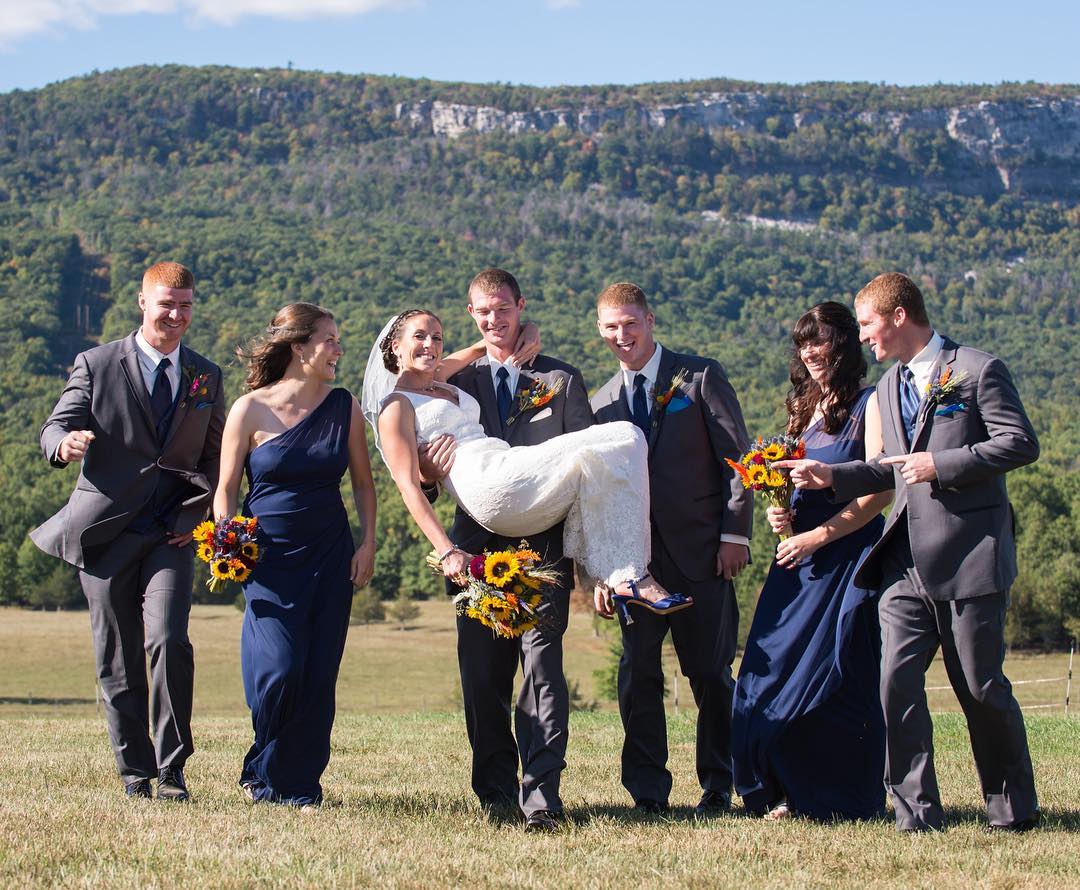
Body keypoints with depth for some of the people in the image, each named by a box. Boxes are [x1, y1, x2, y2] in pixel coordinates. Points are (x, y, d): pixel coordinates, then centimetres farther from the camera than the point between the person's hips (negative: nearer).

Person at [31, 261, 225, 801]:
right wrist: (66, 443, -29)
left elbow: (215, 455, 17)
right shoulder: (96, 365, 3)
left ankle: (172, 770, -9)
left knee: (169, 641, -19)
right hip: (106, 532, 0)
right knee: (117, 662, 4)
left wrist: (194, 514, 0)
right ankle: (135, 772, 17)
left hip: (171, 534, 0)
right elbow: (54, 429, -3)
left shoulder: (206, 377, 12)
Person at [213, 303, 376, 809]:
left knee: (318, 677, -1)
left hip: (330, 557, 3)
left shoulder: (344, 407, 4)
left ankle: (298, 786, 11)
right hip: (268, 557, -3)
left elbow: (362, 482, 13)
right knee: (278, 671, -13)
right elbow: (226, 489, 1)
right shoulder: (250, 410, -5)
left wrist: (368, 543, 3)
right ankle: (263, 774, 13)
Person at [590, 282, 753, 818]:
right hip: (636, 559, 3)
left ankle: (717, 789, 14)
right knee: (637, 674, 0)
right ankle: (648, 792, 7)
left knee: (710, 673, 2)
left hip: (701, 552, -3)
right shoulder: (603, 403, 13)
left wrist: (735, 533, -9)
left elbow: (737, 457, -1)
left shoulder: (700, 377, 2)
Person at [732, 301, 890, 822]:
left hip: (848, 553, -7)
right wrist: (779, 514, 2)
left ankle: (853, 800, 5)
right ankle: (793, 795, 10)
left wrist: (817, 535, -15)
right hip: (799, 554, 7)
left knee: (838, 682, -6)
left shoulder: (869, 404, -4)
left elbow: (881, 490, -12)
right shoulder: (804, 408, 18)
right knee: (772, 676, 0)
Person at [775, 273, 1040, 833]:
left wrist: (940, 464, -15)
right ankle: (916, 811, 0)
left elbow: (1021, 444, -10)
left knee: (981, 687, 2)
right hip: (906, 560, 6)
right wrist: (831, 476, 10)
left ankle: (1013, 809, 18)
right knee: (898, 680, -6)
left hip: (969, 555, -6)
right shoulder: (888, 388, 20)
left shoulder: (978, 370, -3)